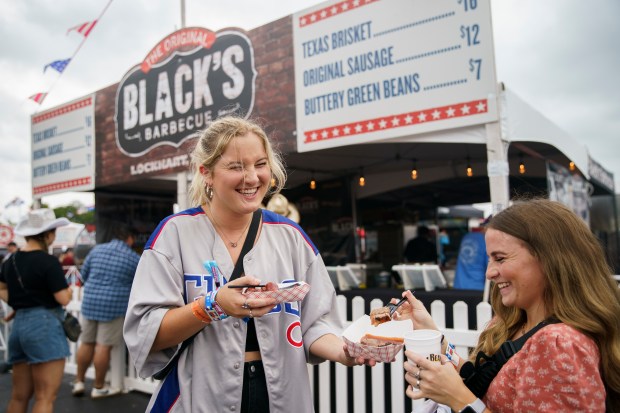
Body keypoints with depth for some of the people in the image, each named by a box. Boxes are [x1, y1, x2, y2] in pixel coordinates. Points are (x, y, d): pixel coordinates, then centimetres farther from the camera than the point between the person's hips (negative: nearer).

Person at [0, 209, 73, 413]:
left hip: (18, 325, 9)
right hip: (44, 325, -8)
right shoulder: (48, 261, -14)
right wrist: (70, 286, 3)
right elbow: (63, 298, -16)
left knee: (19, 396, 18)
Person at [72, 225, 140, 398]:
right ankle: (99, 387, 13)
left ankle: (79, 382, 26)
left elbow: (83, 274, 13)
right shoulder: (134, 258, -5)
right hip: (113, 306, -5)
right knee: (104, 347, 2)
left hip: (90, 302, 5)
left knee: (86, 343, 16)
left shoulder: (97, 250, 6)